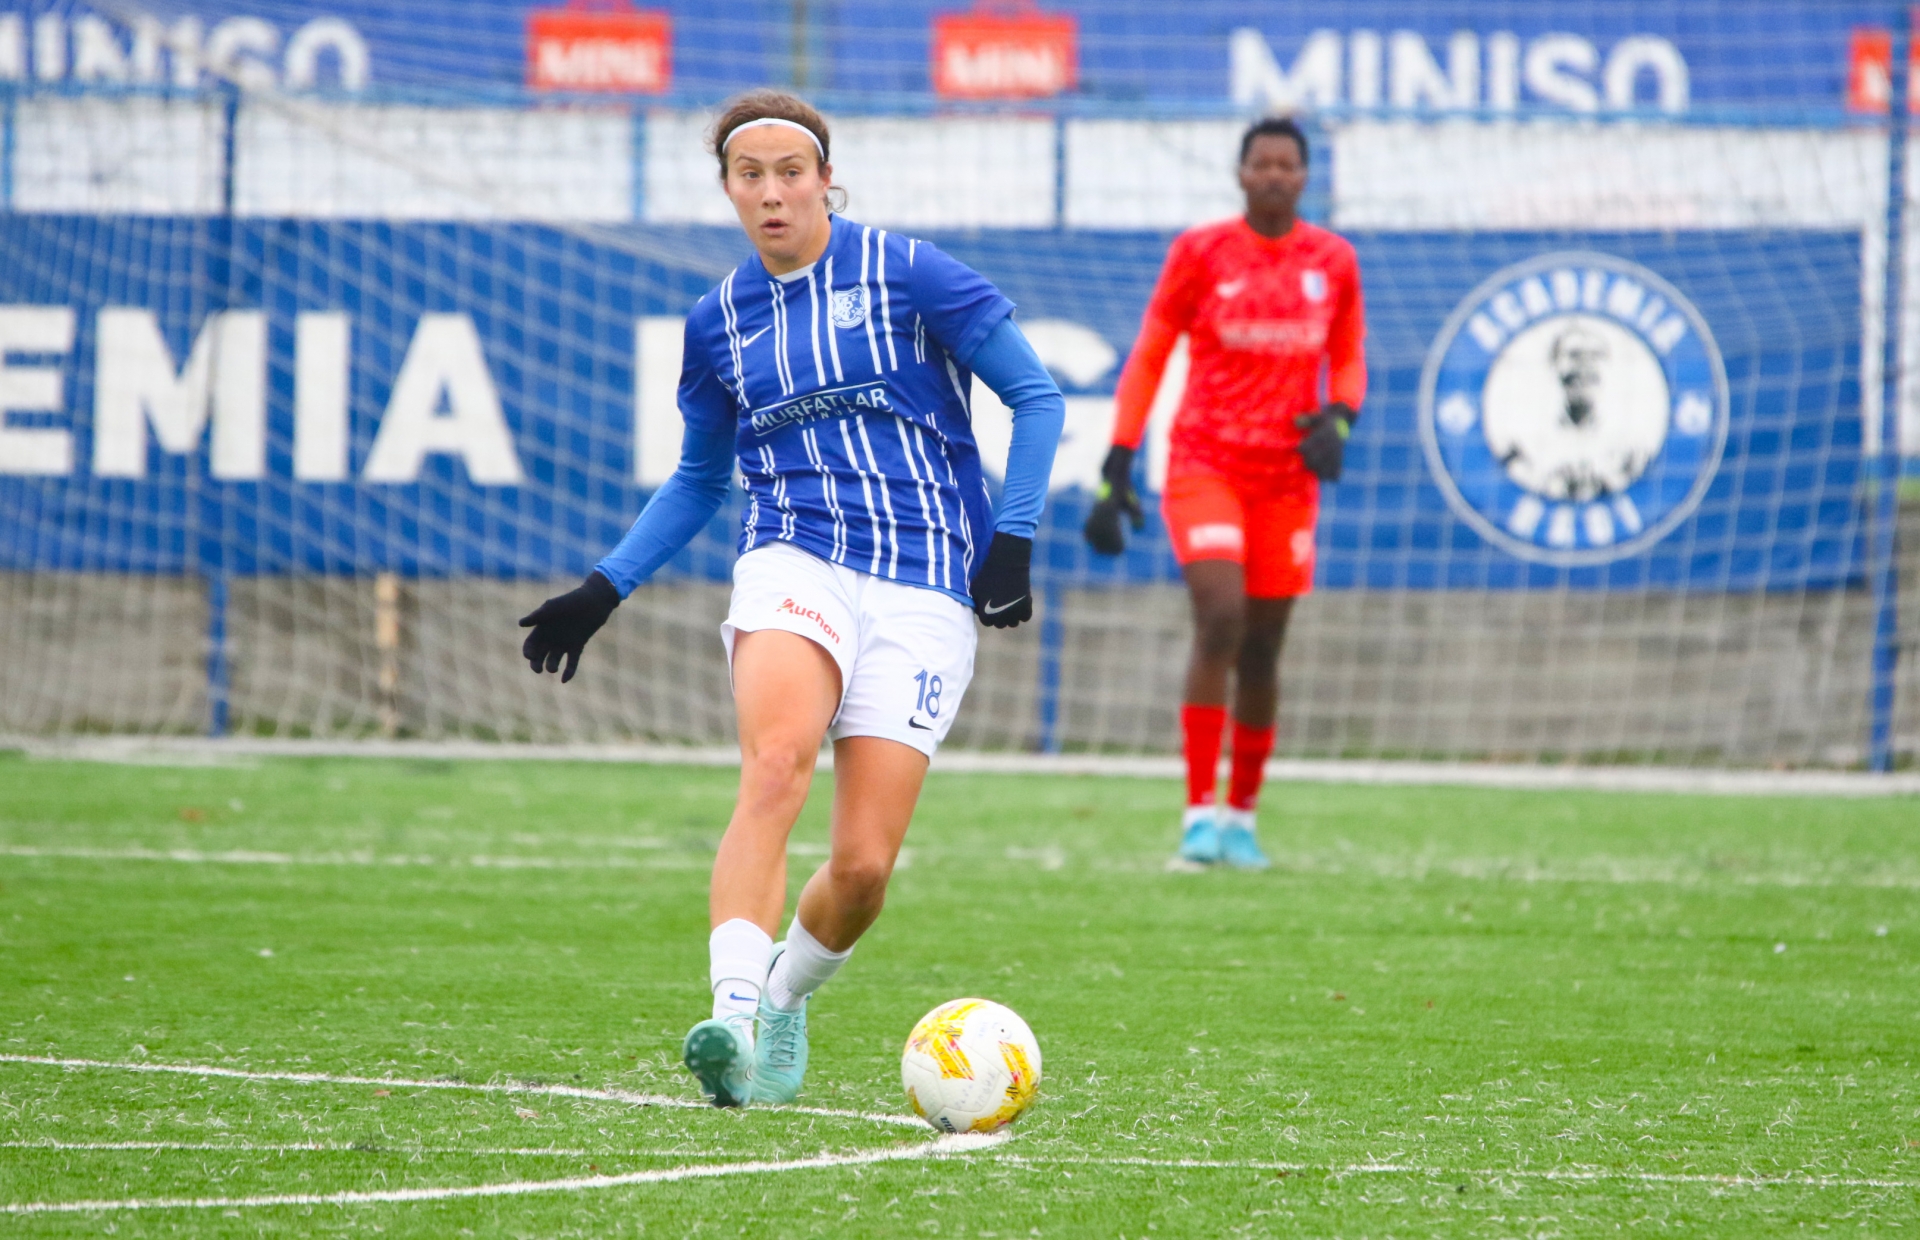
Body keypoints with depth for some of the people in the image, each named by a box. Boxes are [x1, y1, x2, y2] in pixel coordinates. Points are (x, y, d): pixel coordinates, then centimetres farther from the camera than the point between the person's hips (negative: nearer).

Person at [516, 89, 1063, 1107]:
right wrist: (604, 589, 15)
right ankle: (733, 1010, -43)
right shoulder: (719, 324, 13)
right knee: (776, 767, -31)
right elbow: (698, 482, 26)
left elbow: (1034, 397, 5)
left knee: (862, 867, -8)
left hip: (922, 591, -1)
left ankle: (784, 996, 24)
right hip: (793, 568, 2)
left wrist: (1011, 538, -5)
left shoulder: (909, 276, 0)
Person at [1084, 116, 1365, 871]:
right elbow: (1147, 359, 2)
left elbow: (1348, 360, 17)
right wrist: (1116, 471, -3)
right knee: (1220, 620, -20)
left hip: (1286, 478, 3)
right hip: (1206, 463, -3)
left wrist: (1337, 420, -6)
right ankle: (1199, 814, -17)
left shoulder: (1333, 263, 5)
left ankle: (1241, 817, 21)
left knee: (1261, 651, 6)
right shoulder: (1200, 253, -2)